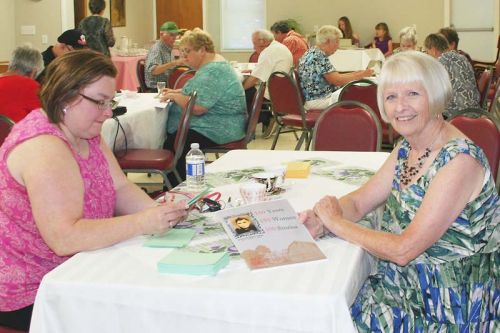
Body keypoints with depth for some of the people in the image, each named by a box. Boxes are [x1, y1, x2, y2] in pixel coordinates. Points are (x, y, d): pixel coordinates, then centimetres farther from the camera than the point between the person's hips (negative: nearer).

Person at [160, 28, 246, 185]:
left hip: (220, 130, -11)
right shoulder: (212, 63, 14)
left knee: (171, 143, -18)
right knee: (168, 132, 4)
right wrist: (176, 92, 13)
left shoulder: (212, 71, -20)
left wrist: (175, 96, -11)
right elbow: (201, 92, 28)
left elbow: (197, 108, -27)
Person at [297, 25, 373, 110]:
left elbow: (334, 76, 16)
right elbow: (337, 80, -20)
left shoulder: (312, 53, 12)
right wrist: (362, 75, -10)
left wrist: (356, 73, 13)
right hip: (318, 101, -10)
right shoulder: (320, 57, -18)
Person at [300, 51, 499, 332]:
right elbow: (359, 202, 8)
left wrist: (337, 223, -14)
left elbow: (404, 250, -25)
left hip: (447, 307, -7)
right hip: (406, 282, 7)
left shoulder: (460, 161, -23)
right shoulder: (407, 149, 4)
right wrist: (319, 219, -13)